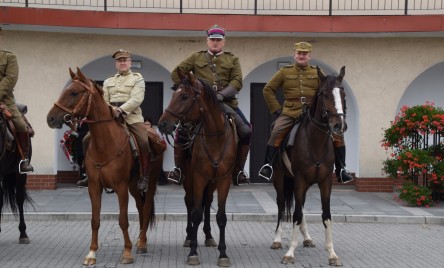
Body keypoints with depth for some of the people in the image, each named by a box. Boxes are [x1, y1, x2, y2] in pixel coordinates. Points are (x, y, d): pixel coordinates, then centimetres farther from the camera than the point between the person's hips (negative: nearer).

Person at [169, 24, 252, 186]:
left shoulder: (232, 60, 14)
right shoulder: (196, 57, 14)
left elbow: (237, 81, 0)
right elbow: (176, 73, 14)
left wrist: (221, 94, -16)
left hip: (225, 102, 1)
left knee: (246, 131, -12)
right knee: (182, 129, -20)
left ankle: (238, 171, 3)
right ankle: (178, 168, -4)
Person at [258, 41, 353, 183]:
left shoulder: (317, 73, 12)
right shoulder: (284, 72, 9)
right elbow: (268, 90, 10)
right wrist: (277, 109, 3)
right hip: (290, 113, -1)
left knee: (337, 134, -12)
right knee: (276, 133, -29)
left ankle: (341, 169, -1)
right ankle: (268, 165, -16)